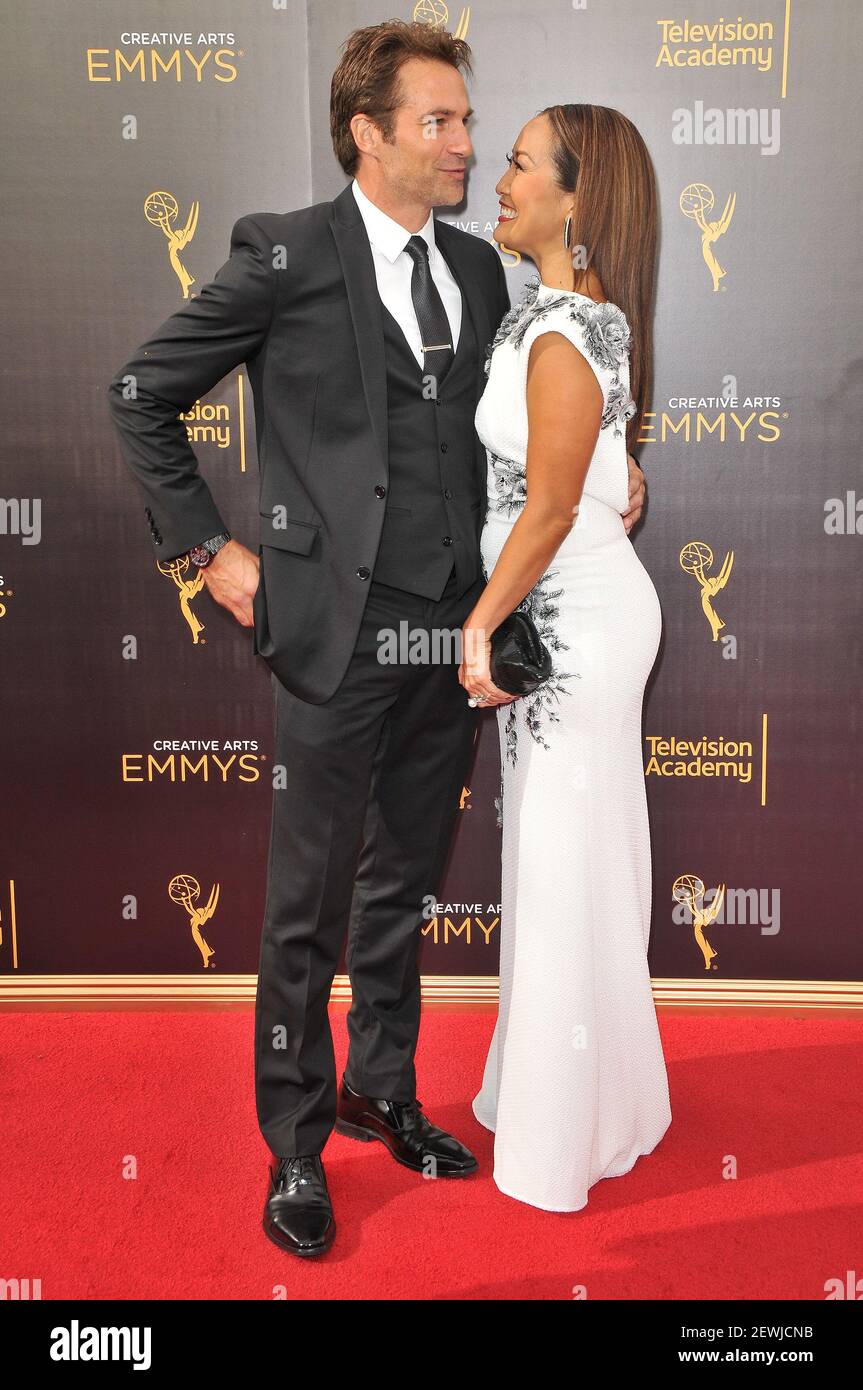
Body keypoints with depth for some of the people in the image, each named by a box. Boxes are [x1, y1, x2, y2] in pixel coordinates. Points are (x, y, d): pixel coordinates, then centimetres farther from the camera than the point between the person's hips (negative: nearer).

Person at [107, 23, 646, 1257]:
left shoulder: (478, 268, 12)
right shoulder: (286, 254, -5)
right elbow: (141, 397, 0)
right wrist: (211, 548, -5)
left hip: (453, 633, 6)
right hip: (341, 636, -5)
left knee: (404, 889, 18)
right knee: (310, 910, 6)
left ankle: (384, 1095, 38)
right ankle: (296, 1145, 26)